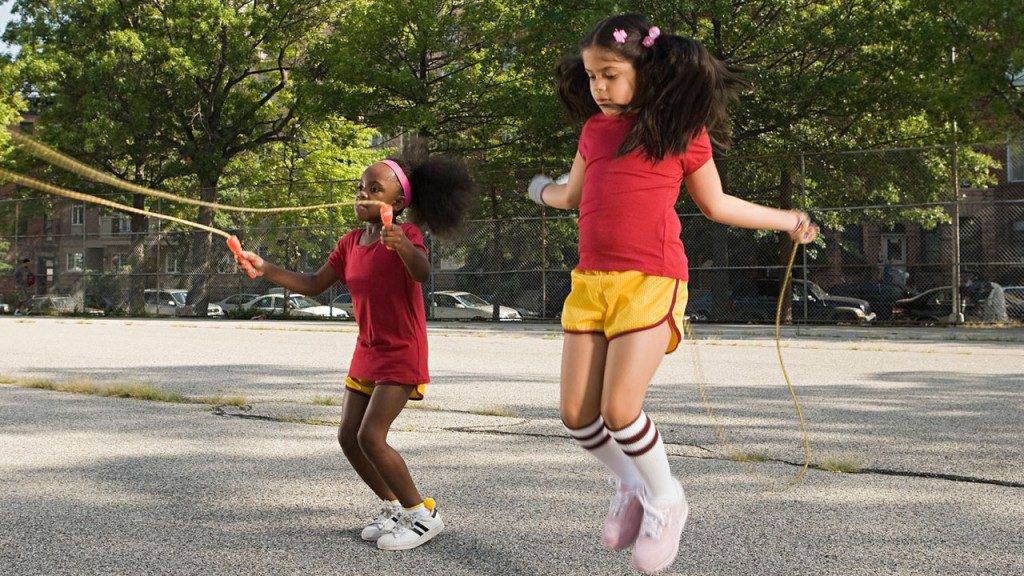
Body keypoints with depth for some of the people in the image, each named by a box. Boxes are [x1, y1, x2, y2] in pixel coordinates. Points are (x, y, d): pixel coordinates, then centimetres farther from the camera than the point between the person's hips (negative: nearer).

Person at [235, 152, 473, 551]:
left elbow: (421, 271, -37)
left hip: (402, 353, -8)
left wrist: (402, 245, -58)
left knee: (371, 436, -17)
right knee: (348, 437, 6)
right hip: (367, 351, 8)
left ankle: (423, 515, -2)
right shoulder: (350, 243, 5)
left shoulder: (406, 234, -15)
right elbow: (312, 285, 10)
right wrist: (265, 269, -1)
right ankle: (394, 508, 22)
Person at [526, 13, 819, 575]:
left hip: (651, 283, -5)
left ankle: (665, 497, 12)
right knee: (575, 412, 1)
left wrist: (786, 220, 12)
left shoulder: (682, 132, -1)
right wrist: (544, 192, 47)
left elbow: (715, 203, 11)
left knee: (619, 408, -16)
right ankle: (630, 487, 29)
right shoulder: (595, 129, 13)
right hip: (591, 281, 6)